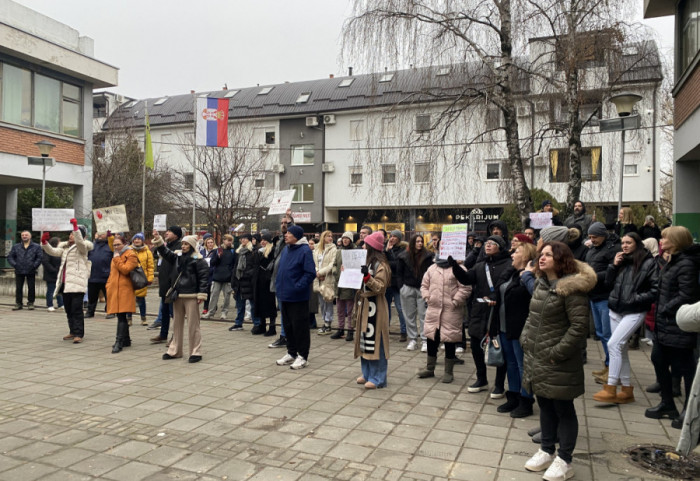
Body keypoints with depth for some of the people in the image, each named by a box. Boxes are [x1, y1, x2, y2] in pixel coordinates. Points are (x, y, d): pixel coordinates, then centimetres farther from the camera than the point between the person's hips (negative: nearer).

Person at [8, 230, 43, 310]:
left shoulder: (36, 247, 4)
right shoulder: (15, 247, 11)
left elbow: (40, 257, -2)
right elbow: (10, 257, 10)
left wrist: (34, 266, -10)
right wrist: (15, 265, -4)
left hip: (31, 272, -2)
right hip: (19, 272, 2)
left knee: (31, 288, 2)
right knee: (18, 288, 5)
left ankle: (30, 303, 13)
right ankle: (18, 303, 13)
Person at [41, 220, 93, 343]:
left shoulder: (82, 247, -1)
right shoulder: (65, 247, 20)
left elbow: (80, 241, -22)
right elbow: (53, 251, 10)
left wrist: (75, 226, -28)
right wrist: (44, 242, -6)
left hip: (77, 283, -8)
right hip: (65, 283, 8)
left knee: (77, 310, -10)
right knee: (68, 310, 13)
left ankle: (79, 334, -8)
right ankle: (73, 332, 23)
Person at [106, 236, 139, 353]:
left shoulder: (131, 255, -5)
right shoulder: (116, 256, 24)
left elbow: (126, 269, -18)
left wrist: (117, 259, -11)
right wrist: (109, 285, 18)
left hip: (124, 290, -9)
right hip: (114, 290, 9)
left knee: (121, 316, -12)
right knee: (121, 316, 13)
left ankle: (119, 342, -13)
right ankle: (126, 340, 21)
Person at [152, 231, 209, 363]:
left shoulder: (197, 259, -8)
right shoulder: (177, 256, 12)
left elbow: (204, 277, -11)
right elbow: (165, 252, 4)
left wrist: (202, 294, -16)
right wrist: (158, 240, -10)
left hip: (191, 296, -7)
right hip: (177, 295, 7)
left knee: (193, 325, -3)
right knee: (177, 324, 14)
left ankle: (196, 352, 4)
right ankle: (174, 350, 24)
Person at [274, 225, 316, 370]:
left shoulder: (305, 251, -13)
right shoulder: (285, 250, 12)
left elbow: (310, 273, -17)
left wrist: (297, 287, -20)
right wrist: (278, 284, 11)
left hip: (298, 297, -8)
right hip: (284, 295, 8)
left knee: (300, 326, 0)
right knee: (288, 325, 16)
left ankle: (302, 356, 11)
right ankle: (291, 353, 29)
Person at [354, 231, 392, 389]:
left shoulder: (381, 265, -12)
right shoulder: (368, 262, 17)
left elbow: (380, 287, -19)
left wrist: (367, 276, -30)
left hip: (375, 307, -9)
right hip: (365, 305, 10)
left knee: (375, 342, -6)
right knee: (365, 340, 12)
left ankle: (377, 378, 1)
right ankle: (367, 374, 22)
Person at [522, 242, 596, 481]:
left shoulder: (571, 288, -17)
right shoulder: (541, 285, 10)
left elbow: (579, 326, -19)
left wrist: (558, 353, -18)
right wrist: (525, 340, 6)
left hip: (558, 363, -8)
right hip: (535, 358, 8)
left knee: (563, 409, 6)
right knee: (545, 406, 19)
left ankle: (564, 461, 19)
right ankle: (547, 451, 33)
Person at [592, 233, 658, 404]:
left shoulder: (648, 263, -7)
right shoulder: (622, 260, 10)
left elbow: (656, 289, -10)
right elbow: (609, 282, 11)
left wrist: (637, 298, -16)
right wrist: (613, 265, -2)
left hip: (634, 312, -6)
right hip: (616, 310, 6)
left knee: (613, 345, -16)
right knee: (621, 349, 9)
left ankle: (610, 388, -8)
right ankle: (627, 390, 20)